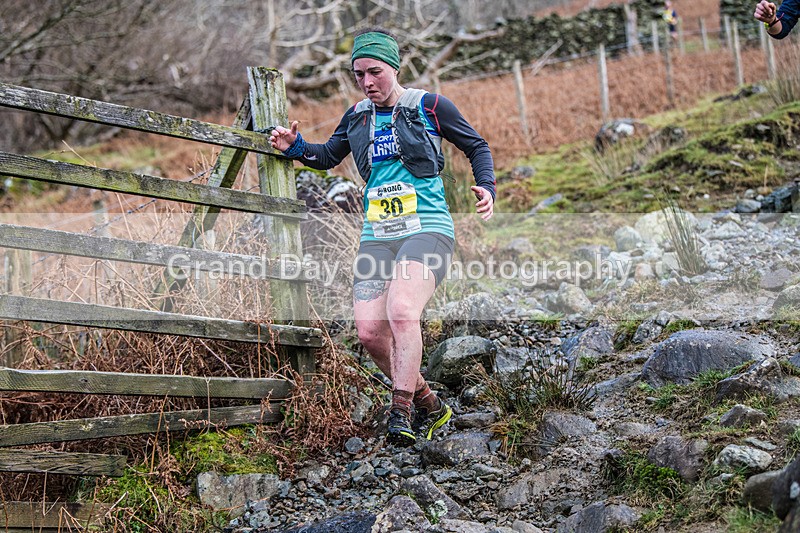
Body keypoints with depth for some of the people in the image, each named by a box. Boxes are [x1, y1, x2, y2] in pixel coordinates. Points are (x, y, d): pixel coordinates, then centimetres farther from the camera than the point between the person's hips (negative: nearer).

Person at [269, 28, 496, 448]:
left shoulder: (430, 106, 1)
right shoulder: (357, 117, 13)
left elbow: (477, 147, 11)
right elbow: (327, 156, 30)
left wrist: (486, 188, -6)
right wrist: (295, 147, 10)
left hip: (427, 229, -5)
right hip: (377, 236, 5)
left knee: (401, 310, -31)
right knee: (370, 333, -5)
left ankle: (400, 414, -26)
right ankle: (429, 406, 16)